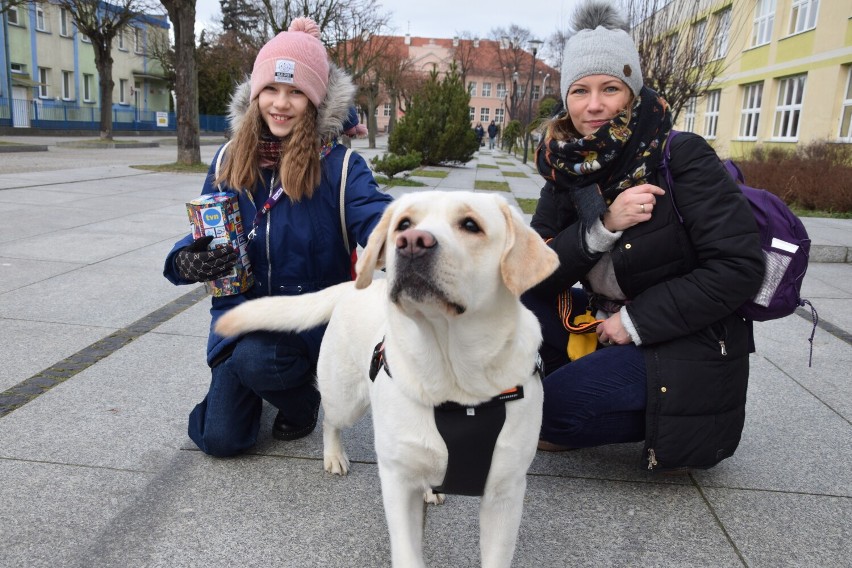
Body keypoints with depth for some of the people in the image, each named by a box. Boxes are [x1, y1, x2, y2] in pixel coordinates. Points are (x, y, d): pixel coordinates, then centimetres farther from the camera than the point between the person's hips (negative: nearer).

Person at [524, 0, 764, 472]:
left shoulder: (682, 158, -17)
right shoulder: (567, 168, -2)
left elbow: (740, 269, -20)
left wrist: (638, 320, -20)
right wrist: (603, 225, -24)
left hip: (687, 350, -6)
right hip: (611, 326, 6)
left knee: (543, 413, -18)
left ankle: (674, 434, 6)